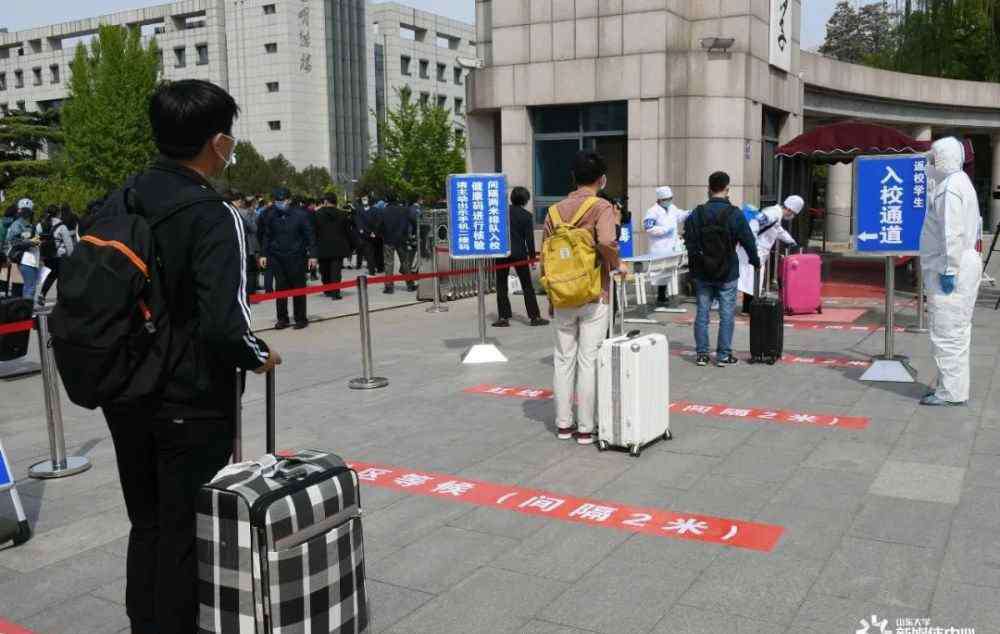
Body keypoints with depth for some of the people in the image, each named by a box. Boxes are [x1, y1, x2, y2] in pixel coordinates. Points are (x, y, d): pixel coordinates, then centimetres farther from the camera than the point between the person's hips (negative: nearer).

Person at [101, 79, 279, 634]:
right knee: (185, 532, 8)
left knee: (146, 525, 20)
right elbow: (223, 324, -26)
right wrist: (259, 357, -7)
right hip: (191, 405, -7)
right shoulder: (213, 216, -19)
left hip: (126, 397, 7)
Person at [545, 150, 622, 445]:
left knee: (563, 360, 12)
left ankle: (563, 424, 19)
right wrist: (616, 265, -7)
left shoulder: (556, 210, 6)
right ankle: (585, 428, 7)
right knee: (588, 361, 1)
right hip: (594, 297, -4)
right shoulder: (601, 207, -8)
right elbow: (606, 242, -27)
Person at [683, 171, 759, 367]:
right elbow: (748, 241, -3)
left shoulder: (696, 214, -1)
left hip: (702, 274, 3)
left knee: (702, 313, 9)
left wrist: (693, 266, 11)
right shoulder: (734, 214, -9)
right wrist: (755, 260, 14)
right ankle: (723, 355, 7)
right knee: (726, 314, 4)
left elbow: (689, 243, 1)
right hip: (727, 274, -3)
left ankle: (701, 354, 11)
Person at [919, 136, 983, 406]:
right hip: (966, 262, 11)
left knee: (947, 332, -7)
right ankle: (952, 387, 23)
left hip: (950, 269, -11)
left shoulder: (950, 186, -14)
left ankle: (951, 392, -3)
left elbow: (953, 233, -21)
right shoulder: (963, 183, 19)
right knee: (956, 330, 15)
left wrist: (949, 269, -21)